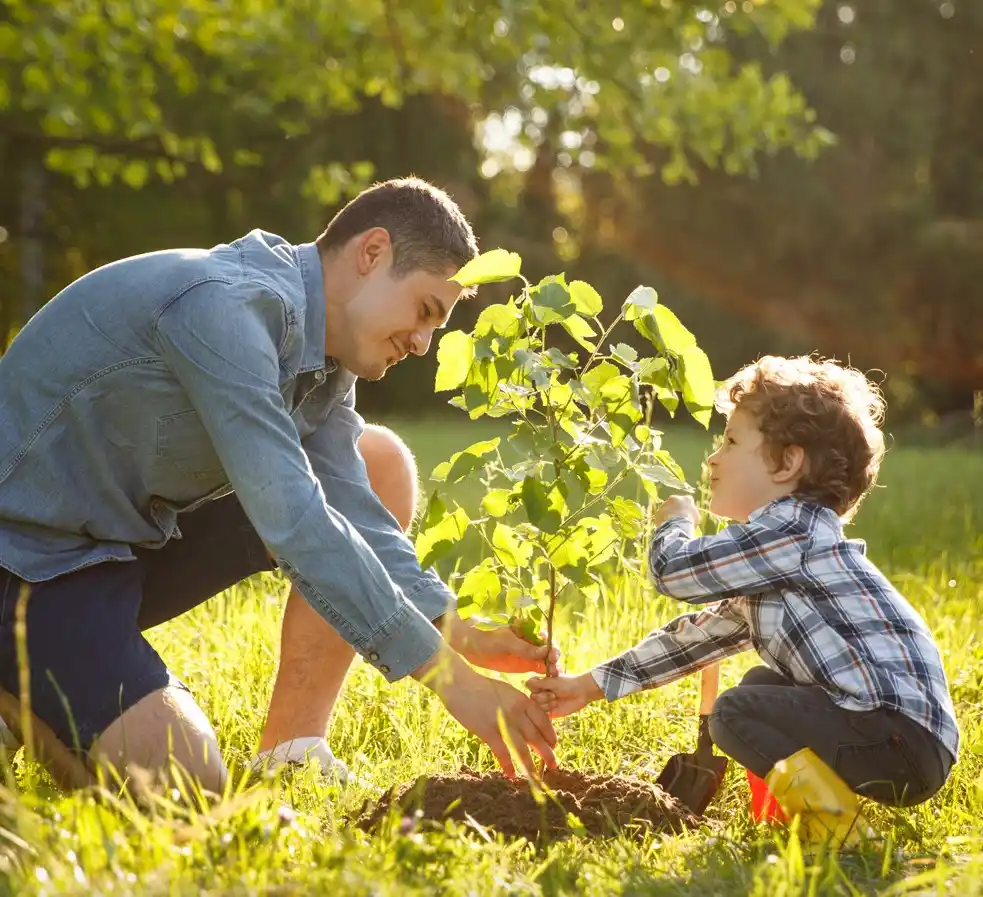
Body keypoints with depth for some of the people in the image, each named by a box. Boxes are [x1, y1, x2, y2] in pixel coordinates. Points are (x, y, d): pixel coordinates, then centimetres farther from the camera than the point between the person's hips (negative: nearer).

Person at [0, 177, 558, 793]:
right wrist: (449, 677, -33)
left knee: (381, 463, 3)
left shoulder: (322, 349, 4)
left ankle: (290, 753, 0)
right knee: (188, 782, -29)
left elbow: (352, 509, -1)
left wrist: (462, 637, -17)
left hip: (139, 537, 10)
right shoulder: (225, 306, -27)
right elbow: (292, 521, -34)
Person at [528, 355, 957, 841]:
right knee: (760, 686, 25)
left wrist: (674, 523, 11)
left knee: (736, 713, -15)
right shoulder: (768, 561, 20)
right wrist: (591, 685, 26)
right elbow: (700, 633, 26)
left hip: (904, 736, -11)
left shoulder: (792, 529, -12)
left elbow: (674, 570, -13)